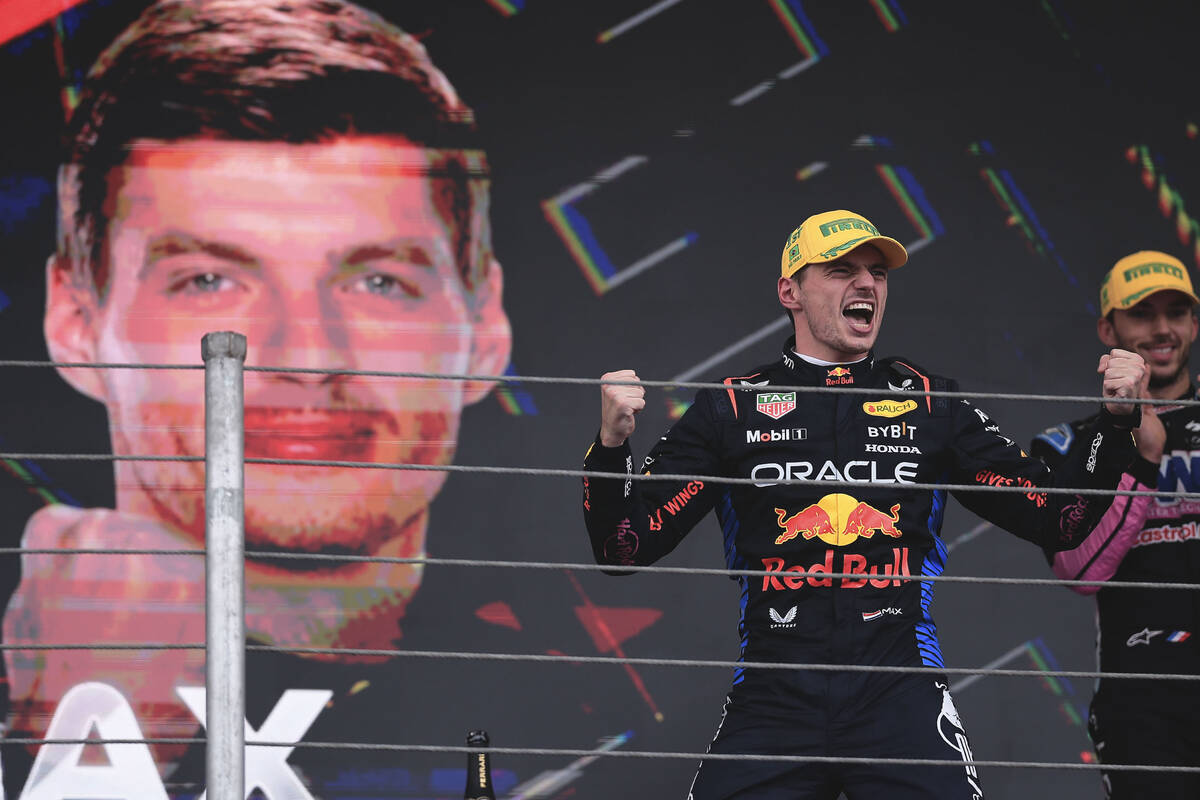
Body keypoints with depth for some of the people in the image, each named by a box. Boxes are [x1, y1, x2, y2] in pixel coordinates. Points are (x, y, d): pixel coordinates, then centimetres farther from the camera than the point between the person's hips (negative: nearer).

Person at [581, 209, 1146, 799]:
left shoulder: (928, 402, 12)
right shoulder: (731, 407, 8)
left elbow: (1059, 521, 13)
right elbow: (624, 548, 4)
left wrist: (1116, 422, 1)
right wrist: (612, 445, -13)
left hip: (900, 693, 0)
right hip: (773, 700, 0)